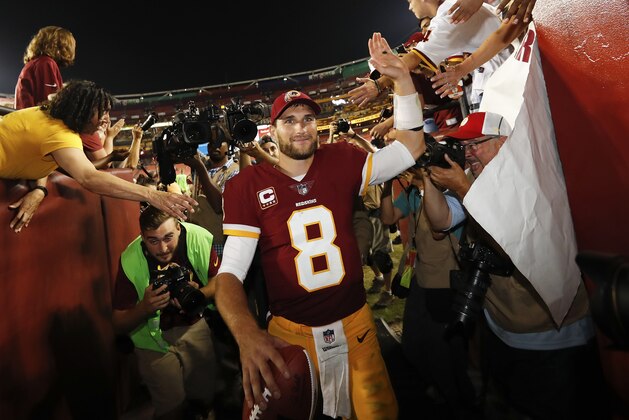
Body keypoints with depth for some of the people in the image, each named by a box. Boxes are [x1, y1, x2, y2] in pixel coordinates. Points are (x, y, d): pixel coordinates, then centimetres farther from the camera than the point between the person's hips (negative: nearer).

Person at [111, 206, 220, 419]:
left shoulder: (199, 238, -23)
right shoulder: (130, 261, -22)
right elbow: (118, 324, -13)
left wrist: (200, 295, -27)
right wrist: (144, 307, -32)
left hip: (197, 325, 2)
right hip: (155, 339, -1)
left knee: (212, 395, 8)